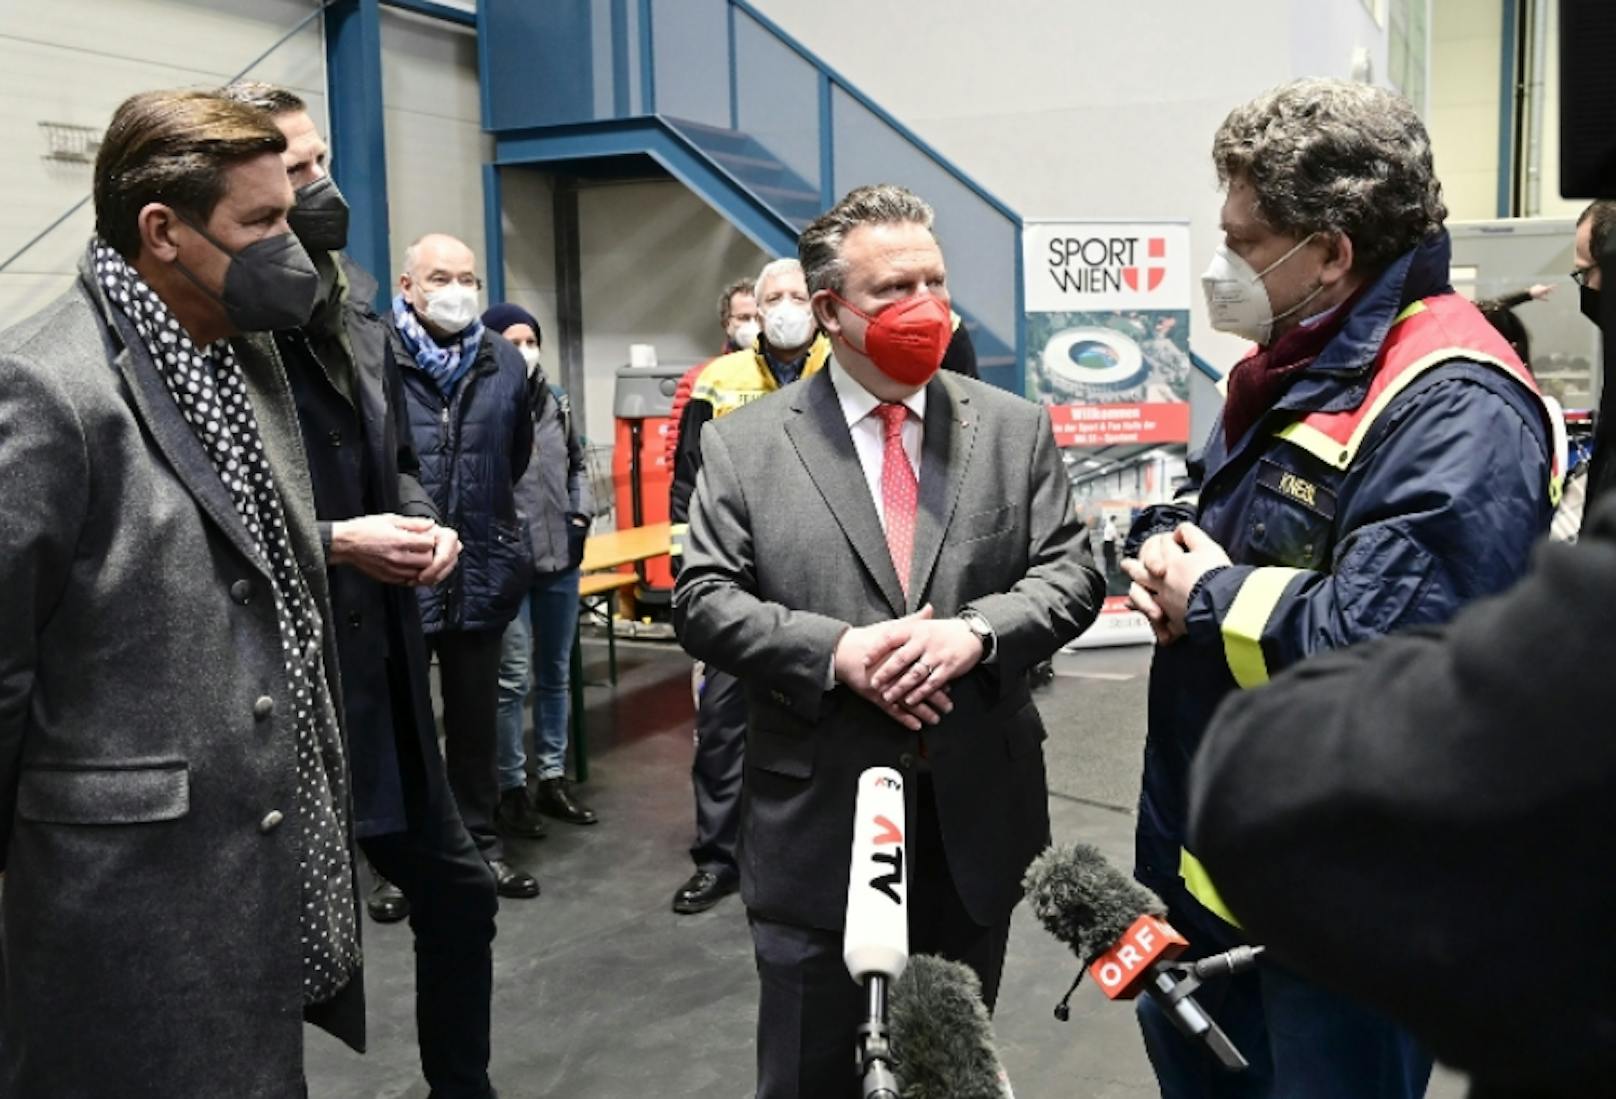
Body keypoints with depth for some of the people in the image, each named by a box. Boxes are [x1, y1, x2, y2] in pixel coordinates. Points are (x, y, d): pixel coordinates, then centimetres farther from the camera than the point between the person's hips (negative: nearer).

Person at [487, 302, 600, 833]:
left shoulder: (557, 402, 9)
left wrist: (581, 518, 7)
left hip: (561, 559, 7)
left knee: (556, 673, 14)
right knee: (513, 678, -2)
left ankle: (553, 778, 26)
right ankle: (512, 788, 12)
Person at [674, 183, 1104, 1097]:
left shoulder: (1015, 429, 4)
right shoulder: (745, 443, -1)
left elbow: (1073, 574, 1)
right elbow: (705, 600, -5)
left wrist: (977, 630, -18)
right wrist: (833, 651, -19)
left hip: (976, 817, 2)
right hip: (817, 821, -2)